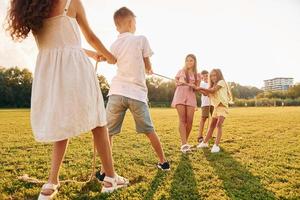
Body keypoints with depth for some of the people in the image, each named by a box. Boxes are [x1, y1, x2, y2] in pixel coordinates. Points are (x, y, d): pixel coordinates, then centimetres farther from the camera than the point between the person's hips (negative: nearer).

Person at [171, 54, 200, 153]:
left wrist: (193, 86, -12)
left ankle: (184, 142, 11)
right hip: (180, 96, -1)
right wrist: (179, 83, -5)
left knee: (189, 120, -8)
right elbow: (176, 83, 17)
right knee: (182, 119, -13)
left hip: (191, 97, 2)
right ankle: (184, 144, -21)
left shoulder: (197, 75, 14)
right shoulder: (181, 71, 13)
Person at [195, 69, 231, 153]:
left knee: (219, 125, -22)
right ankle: (205, 142, 21)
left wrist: (201, 88, -17)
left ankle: (216, 145, -25)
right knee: (212, 126, 13)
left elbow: (212, 90, -19)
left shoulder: (221, 82, -6)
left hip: (222, 106, -8)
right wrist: (198, 89, -5)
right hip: (216, 107, 9)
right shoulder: (213, 85, 19)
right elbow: (207, 93, 6)